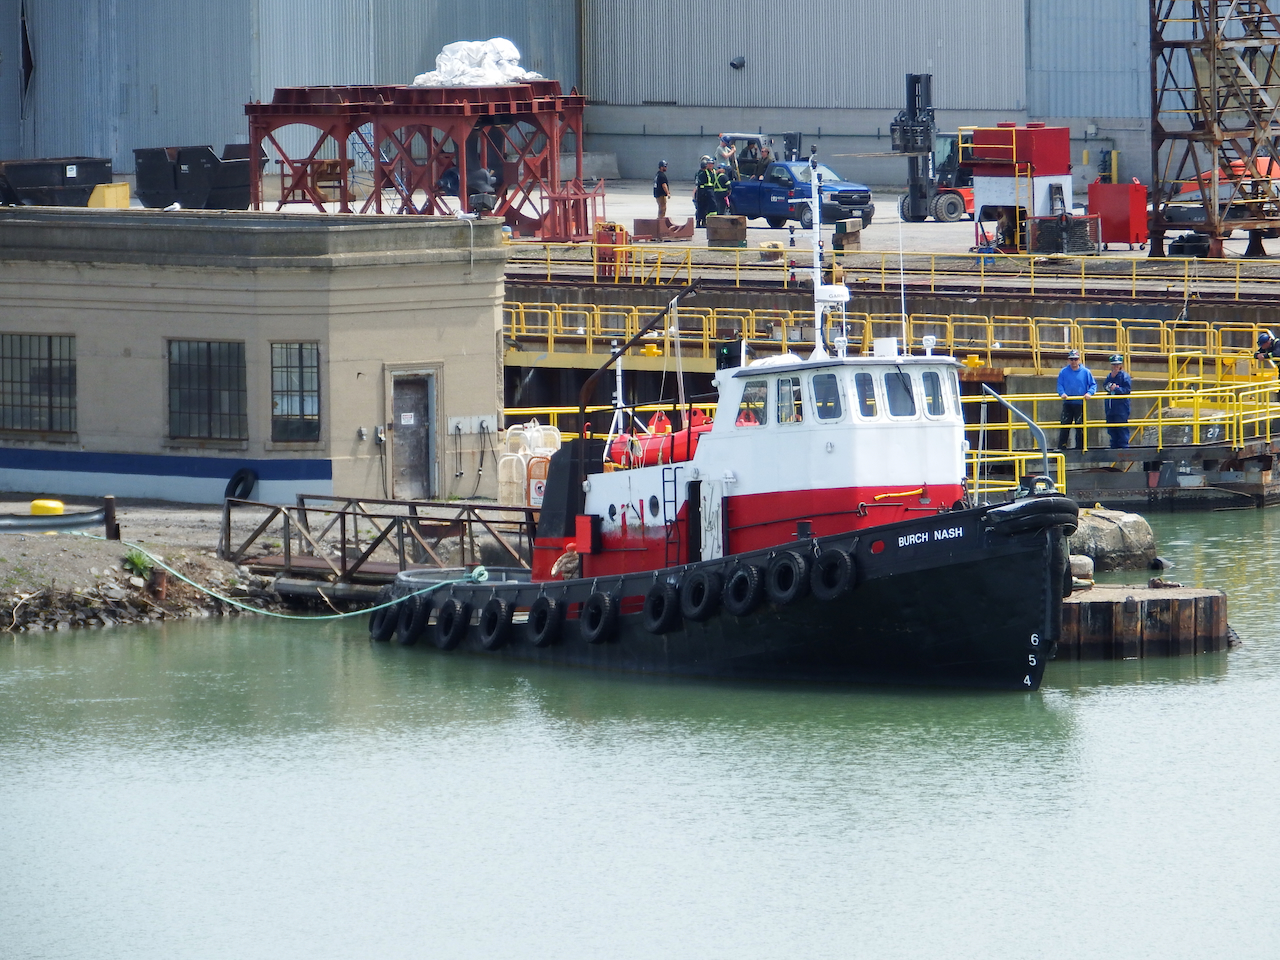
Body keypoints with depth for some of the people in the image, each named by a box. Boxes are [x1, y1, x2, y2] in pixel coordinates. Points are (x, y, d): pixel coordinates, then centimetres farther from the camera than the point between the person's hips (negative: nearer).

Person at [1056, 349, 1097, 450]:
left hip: (1080, 404, 0)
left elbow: (1093, 385, 5)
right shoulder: (1063, 372, 4)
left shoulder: (1085, 372, 2)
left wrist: (1089, 393, -14)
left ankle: (1080, 447, 10)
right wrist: (1062, 393, -15)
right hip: (1067, 404, 1)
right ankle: (1061, 447, -1)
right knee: (1064, 426, -4)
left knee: (1080, 428, 3)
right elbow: (1060, 385, 5)